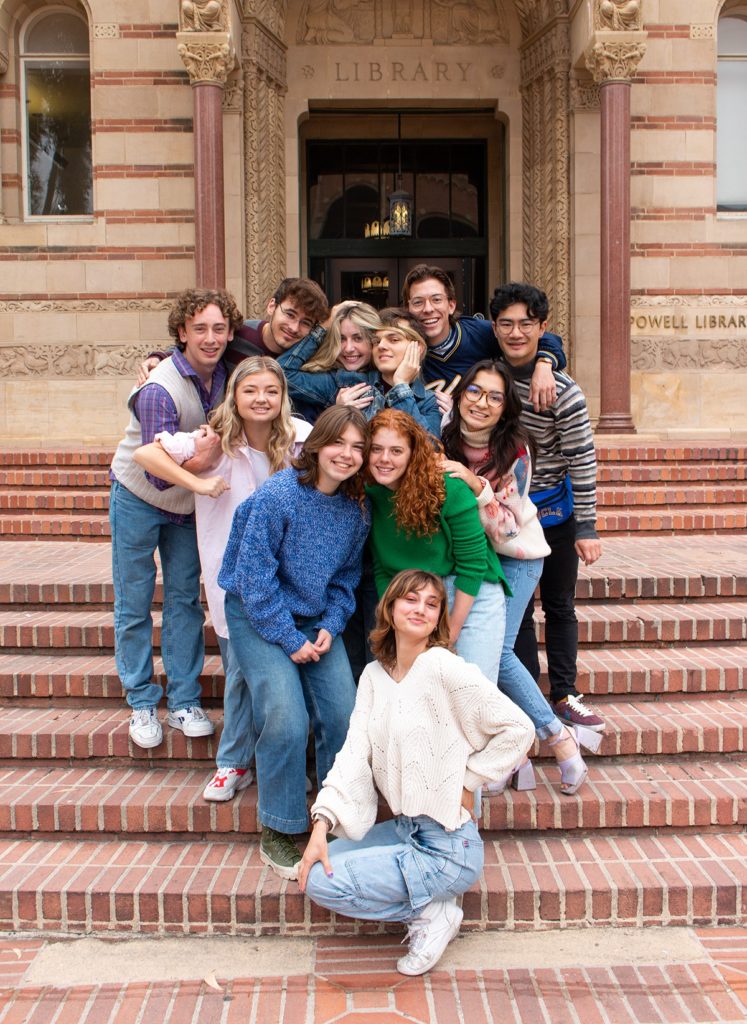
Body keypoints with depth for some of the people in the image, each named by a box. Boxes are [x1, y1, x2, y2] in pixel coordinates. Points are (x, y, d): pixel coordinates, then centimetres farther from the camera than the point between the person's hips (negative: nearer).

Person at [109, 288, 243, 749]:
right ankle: (142, 704, 16)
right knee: (134, 604, 3)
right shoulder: (160, 389, -29)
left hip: (188, 503, 5)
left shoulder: (224, 374, -10)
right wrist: (197, 459, -50)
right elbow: (157, 473, -31)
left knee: (185, 600, 7)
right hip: (139, 499, -5)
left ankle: (184, 702, 16)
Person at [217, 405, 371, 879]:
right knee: (287, 719, -19)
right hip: (258, 616, -5)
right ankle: (278, 834, 1)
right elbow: (254, 576, -18)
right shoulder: (277, 496, -19)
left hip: (317, 620, 5)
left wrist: (330, 627, -6)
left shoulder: (357, 507, -2)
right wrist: (290, 640, -16)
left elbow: (346, 575, 9)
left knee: (344, 715, -8)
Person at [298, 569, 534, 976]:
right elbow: (354, 753, 0)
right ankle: (426, 900, 9)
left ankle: (431, 914, 4)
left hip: (446, 846, -8)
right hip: (404, 828, 8)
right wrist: (322, 824, -10)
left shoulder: (444, 669, -17)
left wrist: (466, 781, -12)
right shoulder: (373, 676, 5)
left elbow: (518, 729, -15)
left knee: (320, 882, -12)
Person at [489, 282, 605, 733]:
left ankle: (565, 694, 24)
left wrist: (586, 529, -14)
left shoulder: (564, 391, -19)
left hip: (554, 507, -2)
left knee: (560, 606, 11)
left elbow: (582, 462, -15)